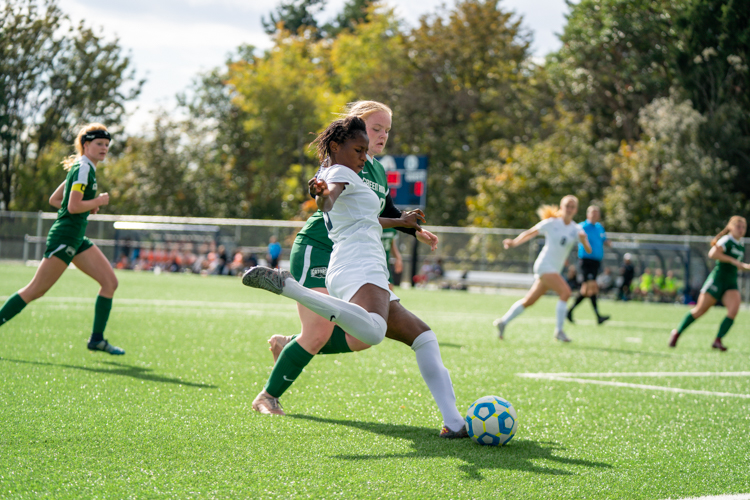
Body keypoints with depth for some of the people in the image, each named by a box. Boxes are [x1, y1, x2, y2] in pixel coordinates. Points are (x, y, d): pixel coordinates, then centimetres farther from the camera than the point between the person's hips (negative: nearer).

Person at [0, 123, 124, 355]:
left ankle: (97, 338, 4)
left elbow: (54, 200, 20)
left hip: (77, 239, 10)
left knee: (110, 282, 3)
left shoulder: (82, 168, 16)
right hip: (64, 237, -10)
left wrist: (88, 207, 12)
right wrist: (98, 201, -8)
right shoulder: (83, 169, -13)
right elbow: (73, 206, -22)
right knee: (35, 291, -8)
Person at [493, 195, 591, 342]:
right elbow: (530, 233, 6)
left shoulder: (576, 229, 5)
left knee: (529, 301, 13)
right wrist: (514, 242, 5)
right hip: (544, 264, -6)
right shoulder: (551, 223, -5)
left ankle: (503, 322, 28)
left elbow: (588, 250, -5)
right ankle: (558, 330, -19)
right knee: (565, 292, -24)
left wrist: (584, 240, -24)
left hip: (555, 269, 6)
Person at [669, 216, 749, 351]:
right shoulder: (726, 241, -8)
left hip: (731, 284, 7)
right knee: (700, 310, -3)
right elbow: (712, 254, -24)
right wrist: (733, 260, -22)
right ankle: (677, 333, 15)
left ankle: (717, 340, -12)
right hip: (718, 278, -7)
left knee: (734, 309, -18)